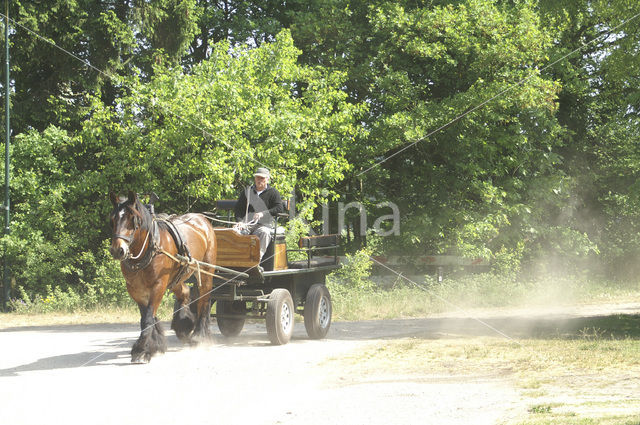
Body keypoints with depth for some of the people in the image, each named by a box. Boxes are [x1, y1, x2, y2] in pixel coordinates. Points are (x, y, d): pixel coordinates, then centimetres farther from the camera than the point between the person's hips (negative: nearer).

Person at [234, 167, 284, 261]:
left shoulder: (273, 192, 8)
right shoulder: (247, 191, 18)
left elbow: (280, 208, -6)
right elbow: (238, 208, 14)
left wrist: (263, 213, -19)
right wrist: (240, 222, -5)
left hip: (264, 224, -2)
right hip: (247, 223, 3)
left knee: (264, 232, -37)